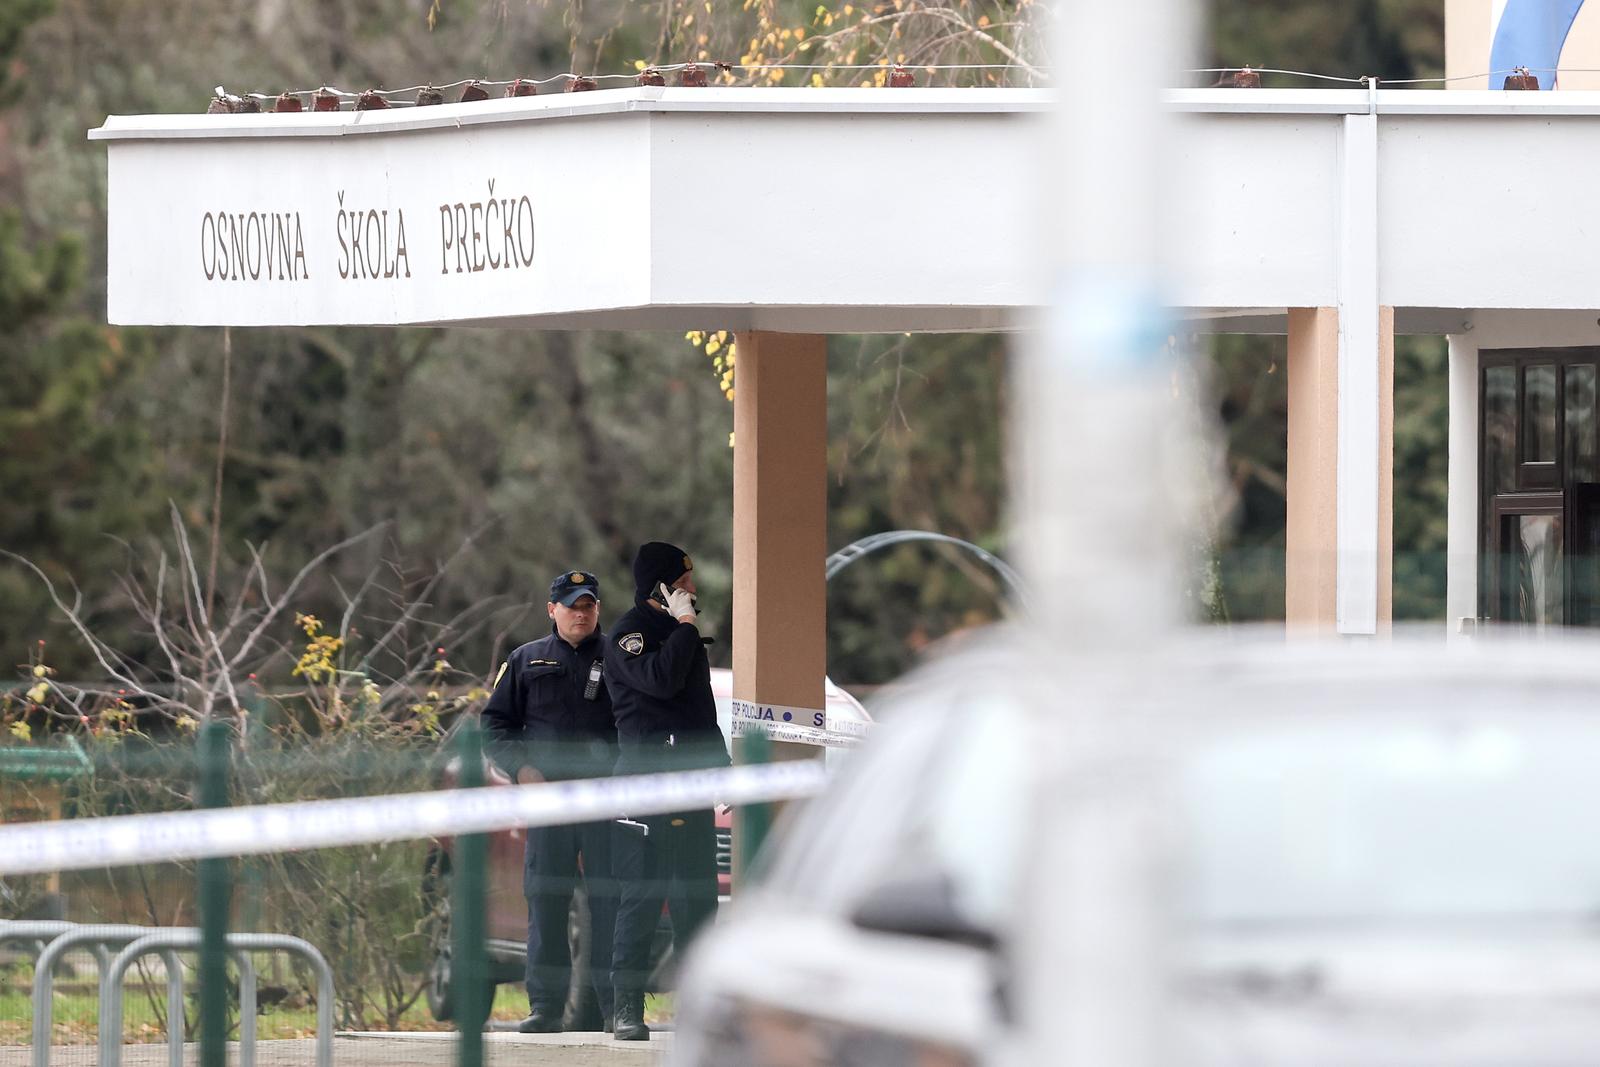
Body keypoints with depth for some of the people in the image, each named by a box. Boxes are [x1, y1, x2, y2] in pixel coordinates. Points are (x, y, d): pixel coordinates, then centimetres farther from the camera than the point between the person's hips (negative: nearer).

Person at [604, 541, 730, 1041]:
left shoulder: (681, 631, 22)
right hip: (646, 777, -8)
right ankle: (628, 1009, -8)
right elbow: (661, 679, -23)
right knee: (642, 895, -9)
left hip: (692, 778, 8)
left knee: (698, 897, 6)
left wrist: (721, 767, 20)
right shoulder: (628, 634, -4)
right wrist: (685, 623, -13)